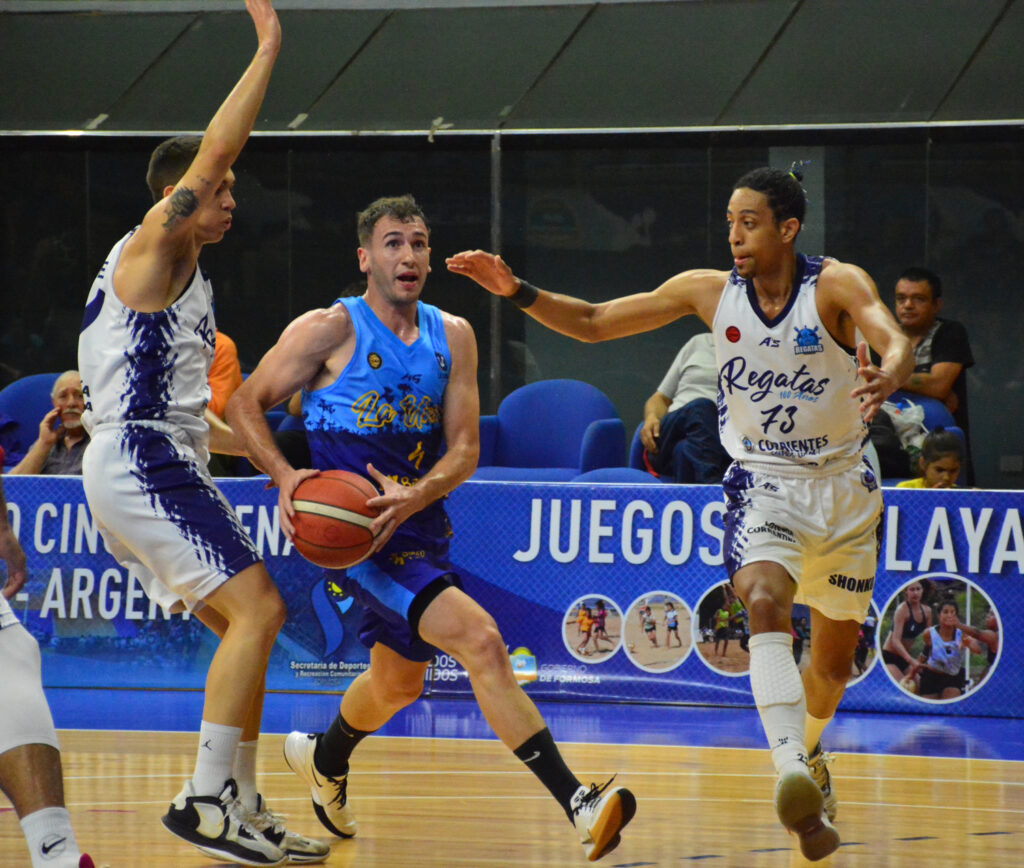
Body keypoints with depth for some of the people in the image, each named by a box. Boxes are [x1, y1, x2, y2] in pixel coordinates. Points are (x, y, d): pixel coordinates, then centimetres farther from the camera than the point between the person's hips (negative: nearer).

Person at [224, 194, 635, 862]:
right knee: (481, 639, -24)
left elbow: (464, 450, 0)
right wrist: (284, 475, -20)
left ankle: (324, 759, 57)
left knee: (399, 683, 25)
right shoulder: (331, 330, -8)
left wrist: (412, 497, -19)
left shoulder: (452, 336, 6)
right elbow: (246, 403, -3)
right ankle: (575, 805, -30)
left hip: (418, 525, 7)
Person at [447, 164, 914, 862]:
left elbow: (897, 343, -34)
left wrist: (886, 379, -58)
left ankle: (807, 751, 47)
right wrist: (517, 292, -14)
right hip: (764, 485, 0)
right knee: (765, 602, -30)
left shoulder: (837, 286, -15)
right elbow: (593, 323, -1)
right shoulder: (709, 292, -7)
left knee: (835, 657, 14)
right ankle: (795, 777, -43)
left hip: (843, 488, 0)